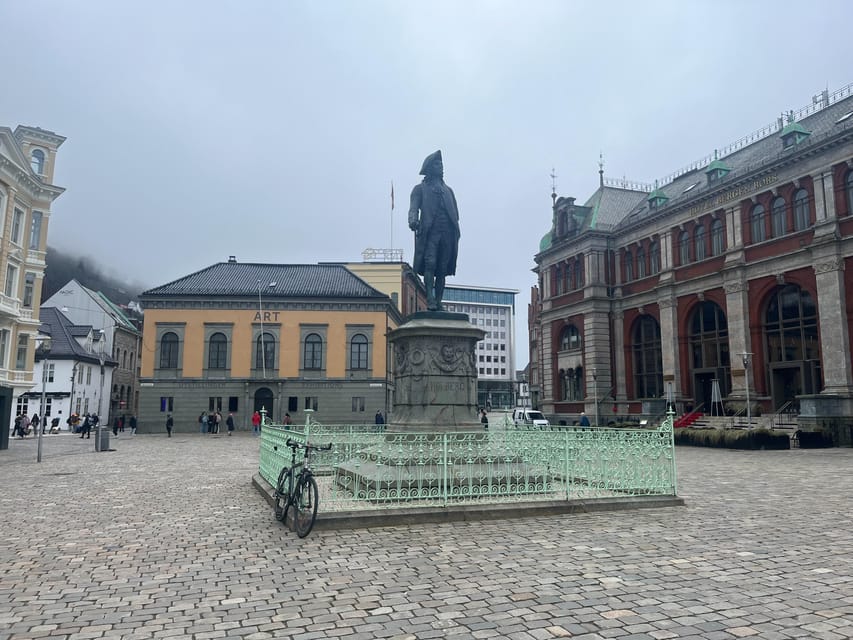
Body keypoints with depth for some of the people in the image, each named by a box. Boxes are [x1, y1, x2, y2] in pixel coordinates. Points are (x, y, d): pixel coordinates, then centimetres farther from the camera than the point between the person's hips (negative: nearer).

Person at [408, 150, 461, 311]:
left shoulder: (447, 190, 28)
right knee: (430, 264, -19)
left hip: (447, 233, 4)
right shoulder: (420, 188, 15)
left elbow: (455, 212, 22)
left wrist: (456, 232, 6)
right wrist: (413, 220, -24)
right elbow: (414, 208, 0)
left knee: (442, 269, 0)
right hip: (430, 232, -4)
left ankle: (438, 302, 2)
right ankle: (430, 299, -24)